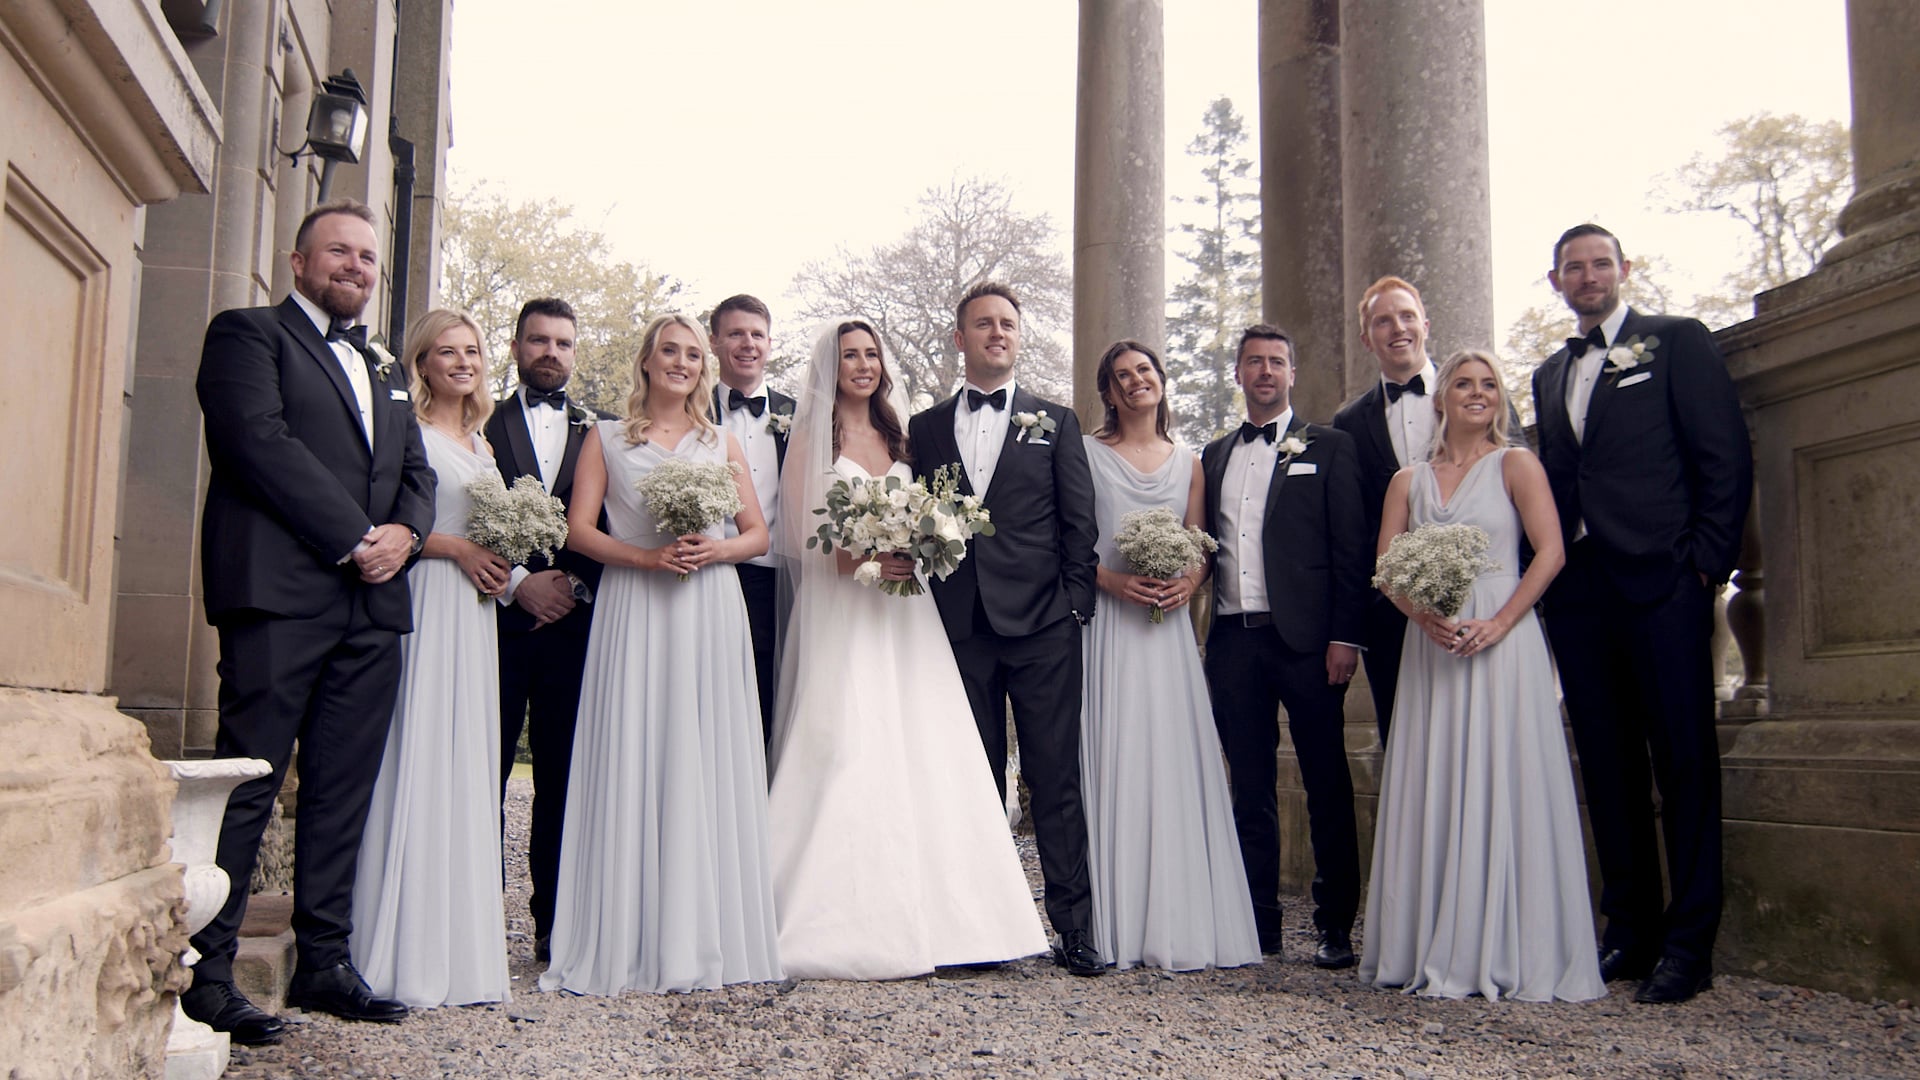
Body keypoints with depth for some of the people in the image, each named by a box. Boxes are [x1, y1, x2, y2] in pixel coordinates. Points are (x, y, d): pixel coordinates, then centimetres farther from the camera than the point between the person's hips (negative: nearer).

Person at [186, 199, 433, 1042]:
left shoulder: (382, 371, 26)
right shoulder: (248, 333, 5)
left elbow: (418, 472, 20)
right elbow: (260, 441, -9)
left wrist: (406, 532, -3)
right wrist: (355, 539, -12)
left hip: (372, 604, 7)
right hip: (280, 592, -6)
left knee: (344, 790, 7)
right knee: (248, 782, -6)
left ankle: (324, 963, 13)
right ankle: (204, 971, 0)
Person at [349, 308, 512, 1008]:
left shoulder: (480, 441, 21)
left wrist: (502, 562, 7)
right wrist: (453, 546, -16)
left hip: (473, 610, 8)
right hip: (418, 605, -8)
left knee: (466, 765, 7)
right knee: (416, 761, -9)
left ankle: (460, 944, 13)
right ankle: (406, 956, -3)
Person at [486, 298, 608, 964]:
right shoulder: (484, 423, 8)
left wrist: (576, 586, -5)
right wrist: (518, 583, -10)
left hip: (575, 620, 2)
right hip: (499, 615, -1)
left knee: (563, 772, 4)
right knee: (486, 767, 0)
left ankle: (555, 919, 11)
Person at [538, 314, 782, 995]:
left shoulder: (721, 445, 17)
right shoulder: (607, 439, 11)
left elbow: (758, 533, 13)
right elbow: (579, 530, 2)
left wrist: (716, 549, -7)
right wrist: (648, 556, -13)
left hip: (711, 613, 2)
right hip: (633, 613, -2)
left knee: (708, 767, 0)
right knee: (631, 765, -5)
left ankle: (708, 936, 6)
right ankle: (630, 943, 0)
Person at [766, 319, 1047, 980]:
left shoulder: (897, 435, 17)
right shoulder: (812, 435, 3)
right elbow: (797, 535, -4)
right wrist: (862, 558, -19)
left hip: (903, 615, 5)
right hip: (839, 613, -5)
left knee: (917, 759, 0)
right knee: (846, 760, -10)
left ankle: (919, 919, 7)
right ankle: (843, 926, -3)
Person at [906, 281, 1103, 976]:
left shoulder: (1055, 421, 10)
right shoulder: (926, 428, 14)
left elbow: (1080, 522, 5)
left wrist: (1076, 607, -3)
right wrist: (928, 610, 1)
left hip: (1042, 625, -2)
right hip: (961, 627, 2)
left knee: (1056, 780, -2)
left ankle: (1075, 927, 4)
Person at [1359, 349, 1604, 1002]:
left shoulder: (1515, 465, 4)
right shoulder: (1408, 481, 13)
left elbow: (1550, 552, -5)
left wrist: (1500, 622, -16)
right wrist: (1424, 615, -11)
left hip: (1500, 643, -3)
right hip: (1429, 645, 4)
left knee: (1499, 789, -4)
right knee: (1431, 793, 3)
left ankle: (1506, 952, 4)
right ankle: (1434, 949, 11)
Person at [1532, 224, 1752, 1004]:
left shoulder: (1677, 342, 4)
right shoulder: (1550, 375, 20)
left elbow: (1726, 457, -2)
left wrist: (1706, 561, -10)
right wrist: (1547, 575, 7)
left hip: (1660, 583, -5)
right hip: (1578, 590, 5)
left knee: (1683, 759, -3)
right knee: (1608, 765, 8)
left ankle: (1689, 944, 4)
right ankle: (1630, 931, 17)